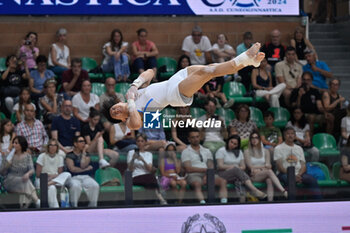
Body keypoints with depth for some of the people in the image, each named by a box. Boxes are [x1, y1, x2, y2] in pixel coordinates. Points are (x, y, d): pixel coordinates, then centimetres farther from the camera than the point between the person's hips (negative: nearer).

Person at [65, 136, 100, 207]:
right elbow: (72, 169, -6)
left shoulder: (86, 154, 16)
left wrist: (83, 152, 0)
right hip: (73, 177, -3)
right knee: (75, 186, -39)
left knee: (95, 186, -29)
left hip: (86, 177, 3)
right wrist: (86, 169, -1)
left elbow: (83, 166, -3)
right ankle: (73, 206, -28)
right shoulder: (70, 155, 7)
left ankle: (93, 206, -21)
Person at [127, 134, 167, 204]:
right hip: (136, 178, -3)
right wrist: (133, 159, -13)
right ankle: (161, 199, -50)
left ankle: (162, 201, -49)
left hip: (147, 175, 3)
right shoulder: (131, 152, 15)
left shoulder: (149, 154, 22)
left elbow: (149, 169, 4)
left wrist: (143, 160, -12)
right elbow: (130, 169, 3)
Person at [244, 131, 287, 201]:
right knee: (269, 171, -34)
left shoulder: (265, 151, 17)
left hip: (265, 174, 3)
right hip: (254, 176, -3)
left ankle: (270, 199, -53)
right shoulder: (247, 152, 8)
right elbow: (250, 167, -1)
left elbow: (268, 165, 6)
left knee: (269, 179, -36)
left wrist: (257, 169, -10)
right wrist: (264, 166, -5)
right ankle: (283, 191, -50)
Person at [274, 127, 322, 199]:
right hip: (284, 174, -4)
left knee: (312, 180, -26)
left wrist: (299, 175, -11)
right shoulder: (279, 148, 8)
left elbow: (303, 165, 13)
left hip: (299, 173, 4)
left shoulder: (299, 148, 22)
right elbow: (279, 166, -3)